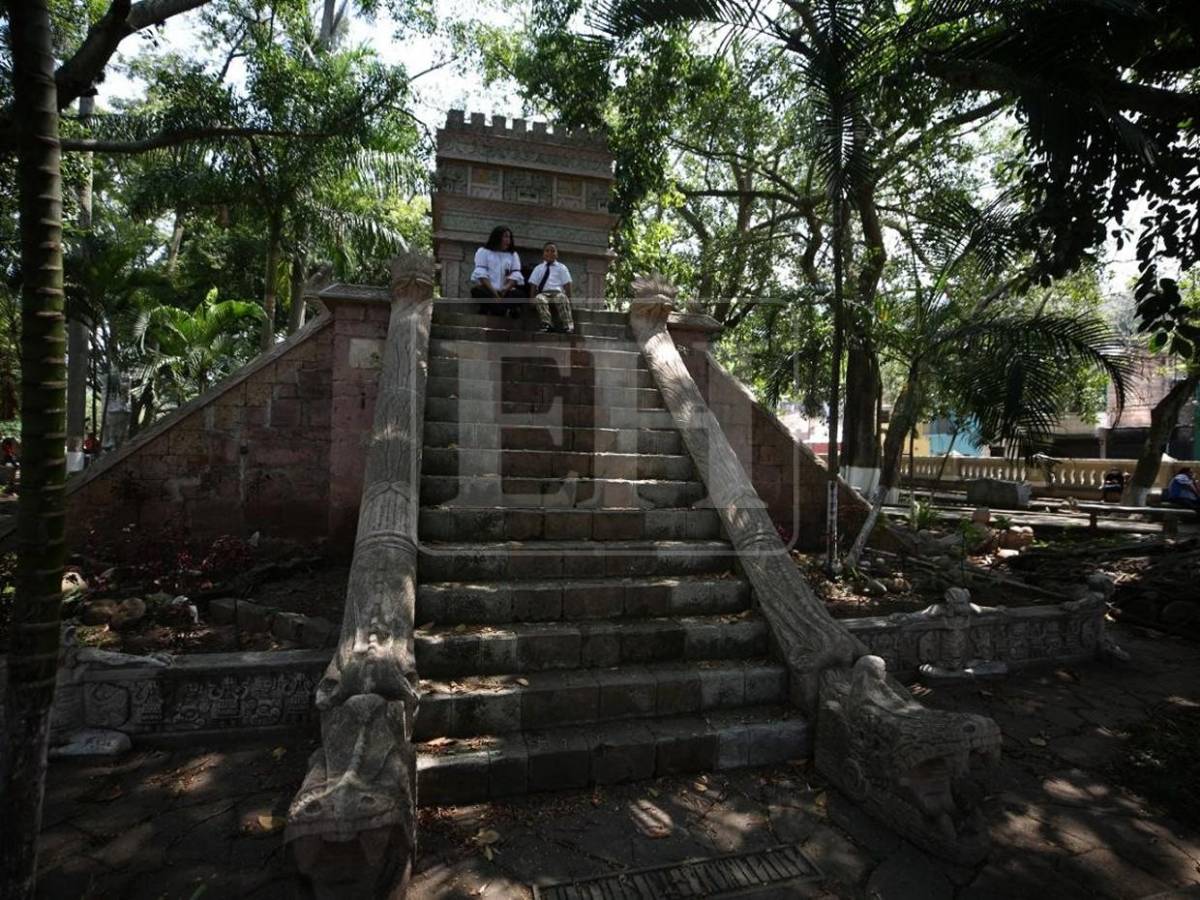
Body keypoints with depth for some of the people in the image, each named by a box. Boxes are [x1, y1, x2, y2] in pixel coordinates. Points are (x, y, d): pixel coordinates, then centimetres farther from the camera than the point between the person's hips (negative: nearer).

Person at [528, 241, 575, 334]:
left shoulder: (561, 268, 18)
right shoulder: (538, 268, 21)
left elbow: (567, 285, 10)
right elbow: (533, 285, 14)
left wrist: (569, 299, -3)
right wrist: (532, 299, -1)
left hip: (558, 293, -1)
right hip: (543, 293, 1)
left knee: (562, 298, -38)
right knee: (539, 298, -37)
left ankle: (568, 325, -41)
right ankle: (547, 324, -42)